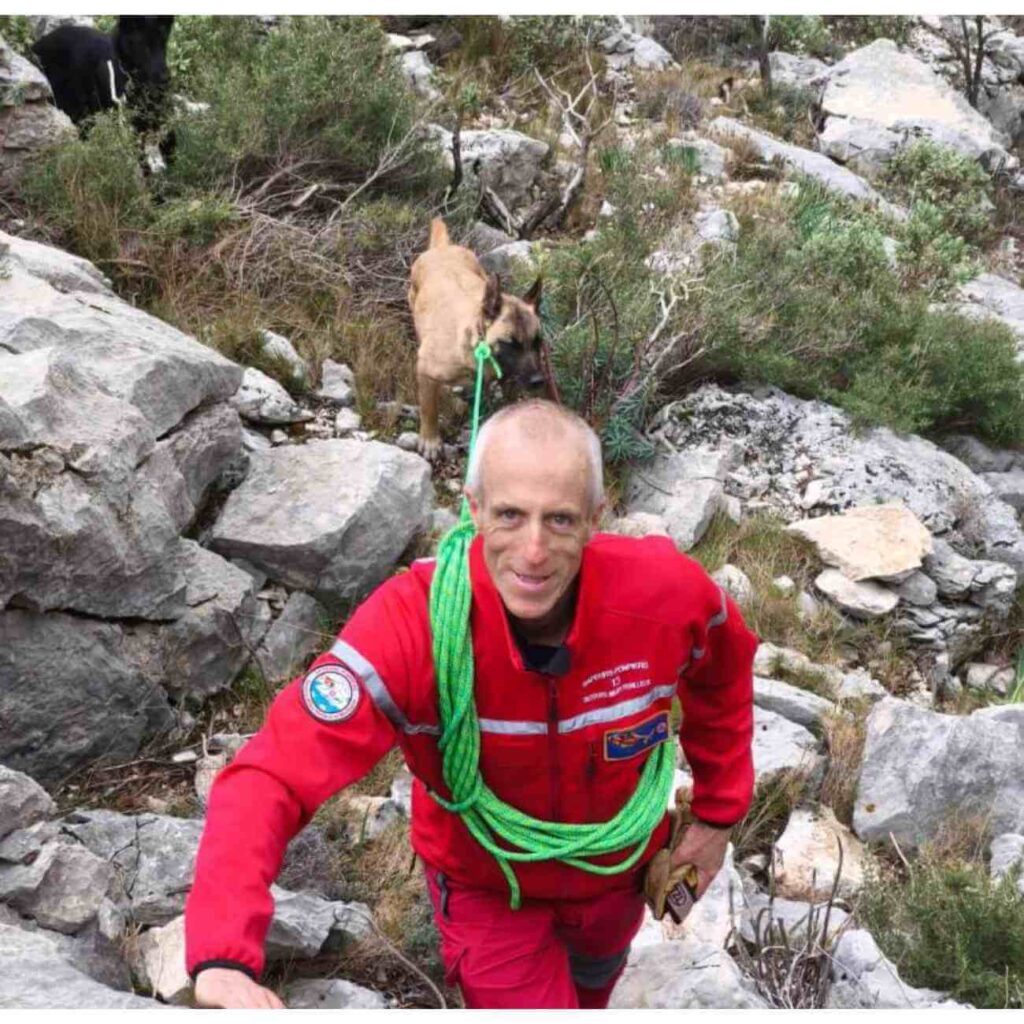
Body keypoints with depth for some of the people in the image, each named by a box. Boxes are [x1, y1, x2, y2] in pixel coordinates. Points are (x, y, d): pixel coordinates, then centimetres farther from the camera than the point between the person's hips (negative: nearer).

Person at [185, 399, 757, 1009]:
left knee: (595, 976, 34)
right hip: (487, 884, -3)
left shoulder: (666, 594, -32)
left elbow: (721, 675, -7)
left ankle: (584, 1002, 70)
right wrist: (224, 957, -58)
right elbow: (274, 774, -44)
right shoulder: (415, 622, -39)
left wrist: (718, 813, 0)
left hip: (617, 862, 4)